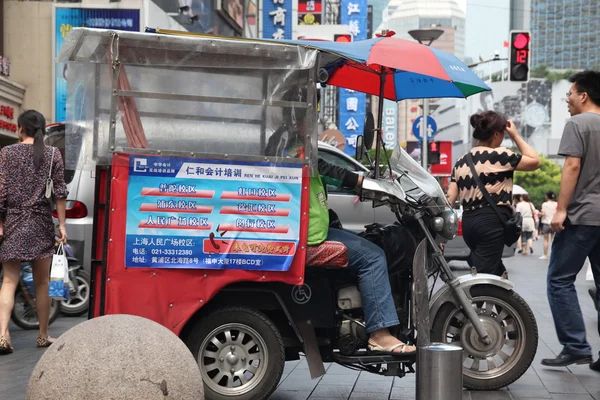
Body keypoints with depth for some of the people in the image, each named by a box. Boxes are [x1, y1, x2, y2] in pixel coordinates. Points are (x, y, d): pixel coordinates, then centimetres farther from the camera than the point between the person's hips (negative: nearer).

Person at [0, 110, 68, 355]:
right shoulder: (52, 154, 2)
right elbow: (60, 192, 0)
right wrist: (61, 225, 4)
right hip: (41, 221, 0)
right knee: (42, 282, 9)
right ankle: (43, 336, 16)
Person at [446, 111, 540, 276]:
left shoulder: (461, 161, 13)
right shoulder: (499, 155, -6)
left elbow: (449, 199, 9)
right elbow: (535, 161, 1)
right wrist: (515, 135, 8)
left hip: (468, 221, 8)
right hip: (491, 221, -8)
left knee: (498, 273, 21)